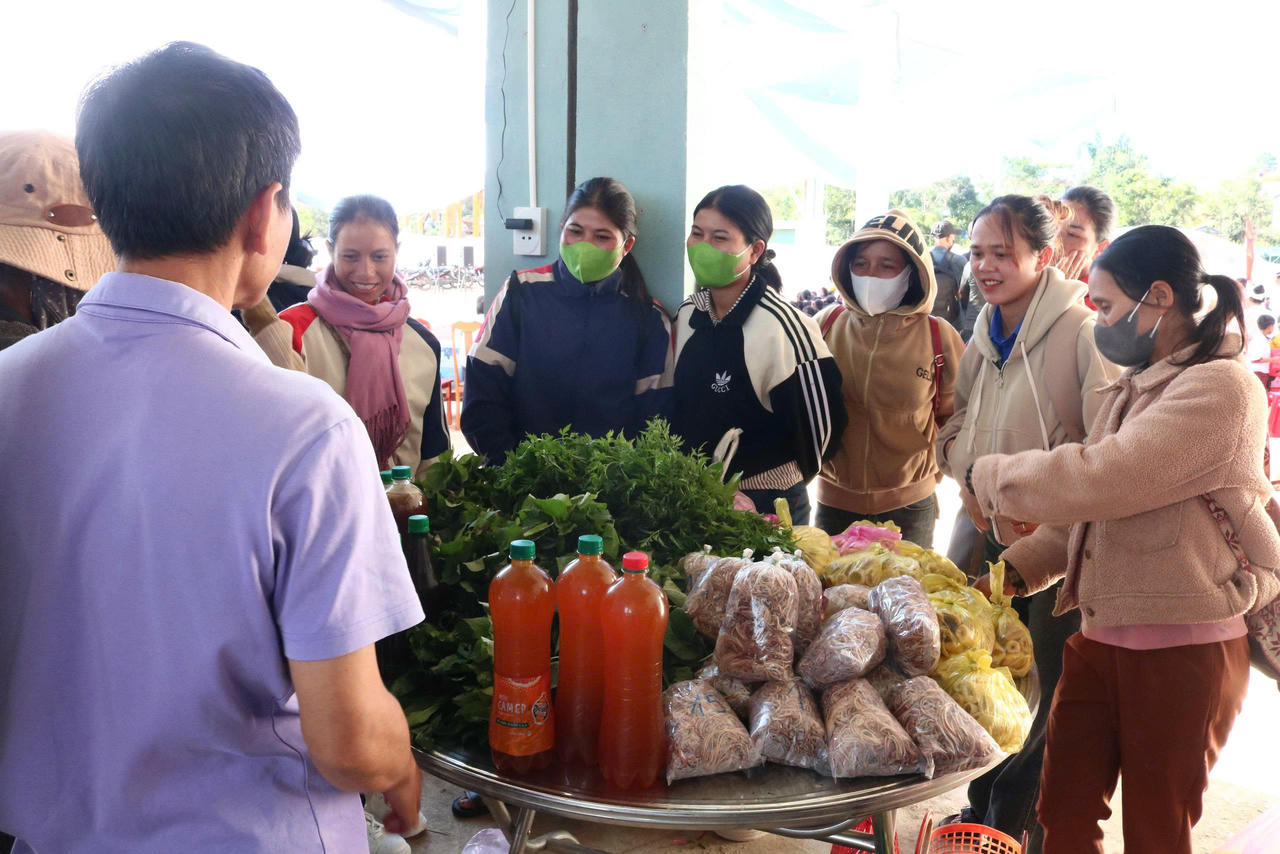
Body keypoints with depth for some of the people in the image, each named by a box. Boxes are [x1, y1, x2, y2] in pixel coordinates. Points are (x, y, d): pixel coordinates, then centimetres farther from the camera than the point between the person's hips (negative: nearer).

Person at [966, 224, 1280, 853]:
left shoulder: (1220, 389, -17)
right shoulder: (1133, 387, 13)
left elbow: (1096, 480, -27)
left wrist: (985, 476, -14)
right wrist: (1020, 568, 1)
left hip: (1180, 652, -7)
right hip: (1101, 636, 8)